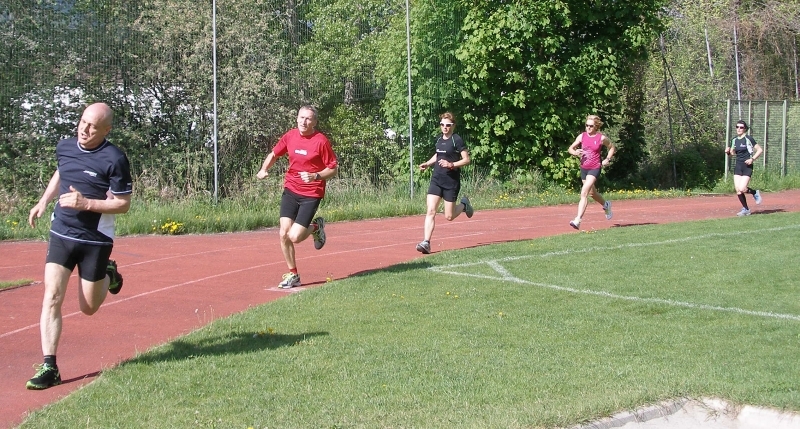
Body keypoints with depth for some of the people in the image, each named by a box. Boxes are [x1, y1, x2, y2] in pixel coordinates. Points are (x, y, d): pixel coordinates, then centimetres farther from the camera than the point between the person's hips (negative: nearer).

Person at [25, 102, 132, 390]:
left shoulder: (114, 159, -14)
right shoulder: (64, 147, 3)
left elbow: (123, 204, -12)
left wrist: (86, 203, -23)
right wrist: (43, 201, 17)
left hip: (96, 240, -4)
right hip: (61, 235, 4)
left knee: (88, 308, 9)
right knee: (52, 298, -10)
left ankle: (108, 275, 42)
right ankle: (49, 368, -7)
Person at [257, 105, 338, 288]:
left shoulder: (321, 141, -12)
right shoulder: (290, 136, 2)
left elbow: (333, 169, -8)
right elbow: (274, 154, 18)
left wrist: (315, 176, -24)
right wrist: (264, 169, 0)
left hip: (311, 194, -4)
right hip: (290, 190, 5)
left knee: (294, 237, -14)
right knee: (284, 234, -3)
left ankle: (316, 227, 20)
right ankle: (292, 275, 15)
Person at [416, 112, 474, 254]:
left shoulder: (457, 140, -9)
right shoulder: (439, 139, 11)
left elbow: (467, 160, -10)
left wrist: (452, 165, -24)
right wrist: (428, 163, 12)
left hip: (451, 182, -5)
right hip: (436, 180, 5)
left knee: (449, 216, 4)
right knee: (430, 211, -10)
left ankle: (464, 205, 35)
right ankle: (426, 243, -14)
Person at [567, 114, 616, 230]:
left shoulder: (601, 138, -7)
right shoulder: (582, 136, 2)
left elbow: (612, 148, 10)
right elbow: (571, 148, 7)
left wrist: (607, 159, -3)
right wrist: (575, 152, -15)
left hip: (595, 168, -6)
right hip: (584, 168, 6)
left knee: (584, 192, -20)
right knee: (592, 193, 22)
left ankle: (577, 220, -25)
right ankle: (606, 205, 54)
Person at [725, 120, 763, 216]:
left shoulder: (748, 139, -8)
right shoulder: (734, 140, 9)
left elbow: (760, 150, -6)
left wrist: (752, 159, -16)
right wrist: (728, 152, 0)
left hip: (747, 166, -6)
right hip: (738, 166, 6)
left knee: (742, 189, -17)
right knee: (738, 191, -2)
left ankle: (755, 193, 14)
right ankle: (745, 209, 13)